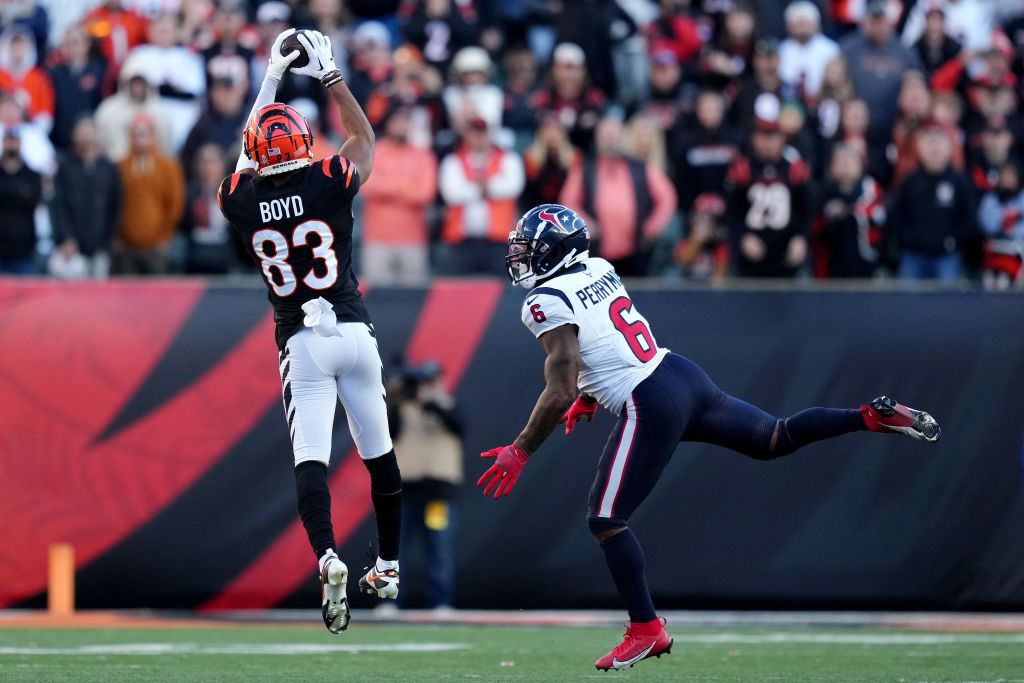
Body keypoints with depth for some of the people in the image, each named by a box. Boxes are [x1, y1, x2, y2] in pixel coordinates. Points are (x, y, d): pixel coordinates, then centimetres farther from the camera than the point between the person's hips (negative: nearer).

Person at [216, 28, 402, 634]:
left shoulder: (242, 201, -3)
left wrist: (273, 77, 25)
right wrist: (330, 73, 19)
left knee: (310, 461, -8)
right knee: (379, 454, 15)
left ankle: (328, 558, -32)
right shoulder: (328, 184, -8)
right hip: (354, 330, 0)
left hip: (301, 344, 0)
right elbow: (364, 135, 13)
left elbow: (250, 149, 19)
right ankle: (388, 568, 26)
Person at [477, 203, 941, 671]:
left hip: (651, 408, -9)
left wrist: (519, 453, -11)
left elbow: (559, 393, -18)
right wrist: (588, 397, 39)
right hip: (684, 375, 9)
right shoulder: (599, 270, 12)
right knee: (776, 440, 23)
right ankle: (875, 416, 13)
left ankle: (646, 631, -1)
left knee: (606, 522, -2)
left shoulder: (547, 303, -13)